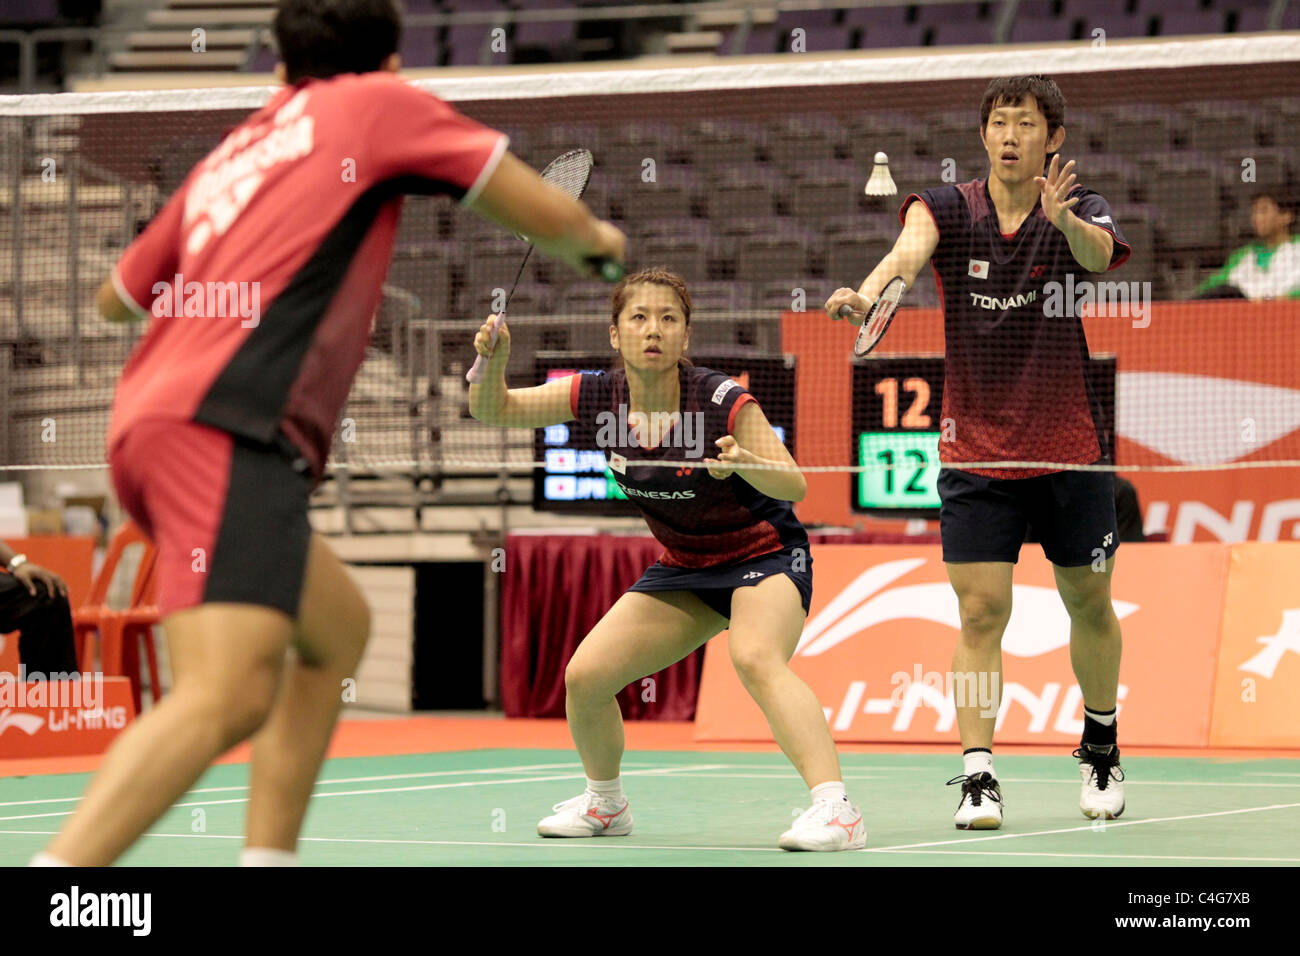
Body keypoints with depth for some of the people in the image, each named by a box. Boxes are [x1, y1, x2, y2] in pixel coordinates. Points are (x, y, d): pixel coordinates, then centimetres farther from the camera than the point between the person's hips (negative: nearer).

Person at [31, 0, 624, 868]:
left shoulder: (230, 155, 28)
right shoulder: (378, 105, 12)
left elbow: (119, 295, 41)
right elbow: (549, 216, 13)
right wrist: (595, 237, 35)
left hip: (151, 419, 9)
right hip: (226, 429, -9)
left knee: (338, 628, 23)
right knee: (227, 695, -23)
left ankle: (267, 860, 13)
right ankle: (61, 869, -39)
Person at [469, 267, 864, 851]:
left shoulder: (723, 403, -25)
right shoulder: (597, 397, -11)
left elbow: (795, 486, -24)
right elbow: (492, 410, -5)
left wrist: (744, 463, -45)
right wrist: (494, 361, -27)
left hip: (765, 556, -6)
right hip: (684, 567, 6)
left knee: (755, 658, -36)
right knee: (584, 677, 0)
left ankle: (835, 809, -43)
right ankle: (605, 804, 29)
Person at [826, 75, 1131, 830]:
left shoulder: (1078, 213, -9)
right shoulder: (949, 209, -7)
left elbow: (1100, 253, -32)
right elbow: (910, 249, -28)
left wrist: (1065, 220, -56)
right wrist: (869, 290, -51)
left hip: (1069, 449, 0)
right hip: (976, 450, 0)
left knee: (1089, 603, 13)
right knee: (981, 612, -8)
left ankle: (1101, 746, 34)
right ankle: (978, 775, -7)